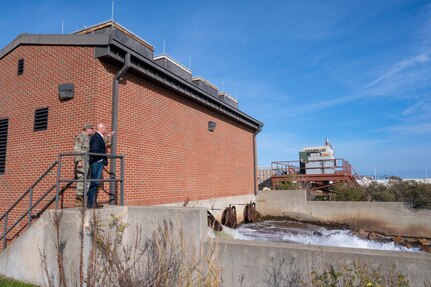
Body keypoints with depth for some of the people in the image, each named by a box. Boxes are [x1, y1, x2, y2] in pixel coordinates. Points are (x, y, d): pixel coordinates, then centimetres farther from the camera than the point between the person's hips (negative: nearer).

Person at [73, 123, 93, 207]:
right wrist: (78, 161, -22)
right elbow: (76, 149, -12)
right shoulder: (80, 136, -5)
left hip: (88, 162, 9)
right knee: (82, 181, -10)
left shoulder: (89, 138, 21)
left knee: (88, 181, 7)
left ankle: (83, 199, 11)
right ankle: (78, 200, -7)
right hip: (82, 162, -9)